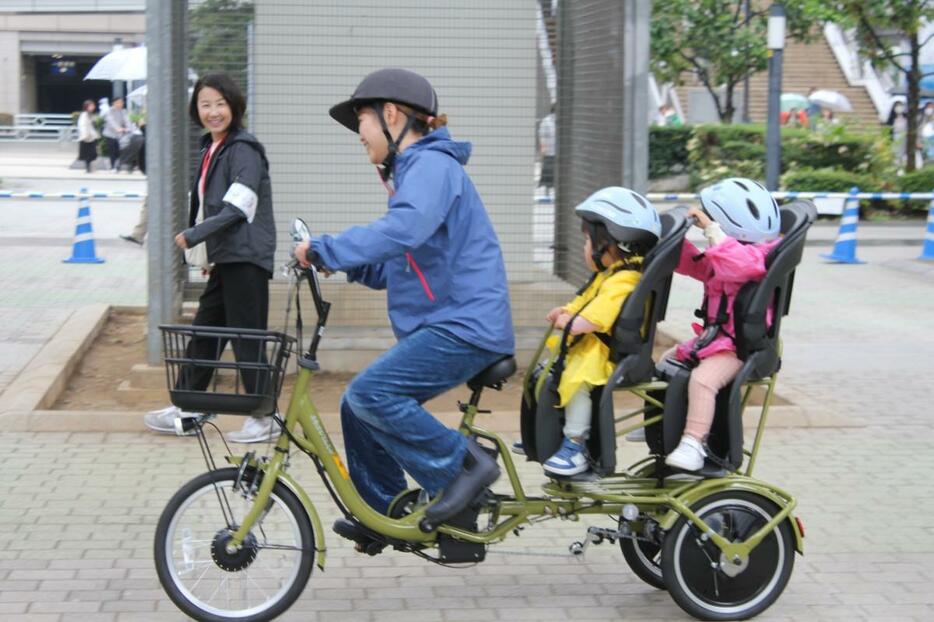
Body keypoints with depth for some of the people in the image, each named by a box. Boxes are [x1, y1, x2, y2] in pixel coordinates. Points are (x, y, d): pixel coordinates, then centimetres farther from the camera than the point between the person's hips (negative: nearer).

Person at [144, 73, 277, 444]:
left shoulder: (243, 149, -12)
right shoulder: (211, 149, 15)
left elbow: (238, 208, -20)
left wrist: (193, 235, -16)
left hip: (246, 258, -9)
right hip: (226, 258, 9)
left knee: (247, 338, -5)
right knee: (203, 332, 15)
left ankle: (264, 419, 3)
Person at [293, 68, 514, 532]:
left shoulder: (432, 165, -11)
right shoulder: (414, 171, 23)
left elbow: (402, 231, -31)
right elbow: (389, 269, 22)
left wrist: (325, 249, -26)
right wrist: (336, 261, 5)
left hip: (465, 326, -10)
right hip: (443, 324, 10)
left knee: (370, 393, -22)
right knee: (357, 407, 8)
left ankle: (463, 464, -10)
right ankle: (385, 515, 20)